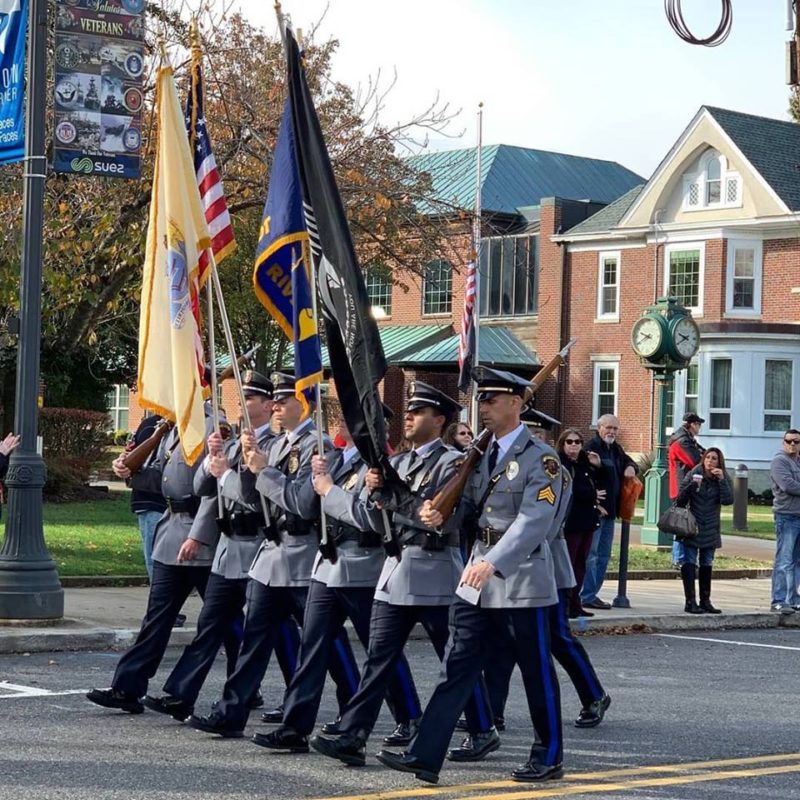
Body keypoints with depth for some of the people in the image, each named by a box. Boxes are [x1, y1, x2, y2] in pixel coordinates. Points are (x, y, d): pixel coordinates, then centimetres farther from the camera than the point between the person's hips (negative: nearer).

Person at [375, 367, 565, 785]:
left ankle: (548, 757, 20)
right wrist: (441, 514, -11)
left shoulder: (540, 458, -11)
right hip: (478, 579, 7)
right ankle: (424, 755, 2)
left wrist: (493, 562, -34)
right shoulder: (481, 453, 12)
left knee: (536, 672, 6)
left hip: (521, 579, -7)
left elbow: (534, 521, -22)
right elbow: (469, 508, 12)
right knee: (456, 669, 3)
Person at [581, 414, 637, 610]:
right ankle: (587, 596, -6)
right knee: (591, 554, -8)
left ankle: (591, 594, 16)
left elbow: (628, 462, 33)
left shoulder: (616, 449, 16)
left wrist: (630, 468, 8)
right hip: (595, 510, -9)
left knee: (603, 555, 11)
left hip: (609, 511, 9)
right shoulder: (592, 447, -11)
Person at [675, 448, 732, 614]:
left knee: (707, 565, 10)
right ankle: (690, 602, -9)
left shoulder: (723, 479, 1)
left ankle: (705, 601, 17)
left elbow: (728, 500, -14)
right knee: (689, 564, -8)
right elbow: (680, 501, -6)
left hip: (710, 531, 3)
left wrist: (722, 480, -20)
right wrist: (692, 485, -21)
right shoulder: (693, 475, -4)